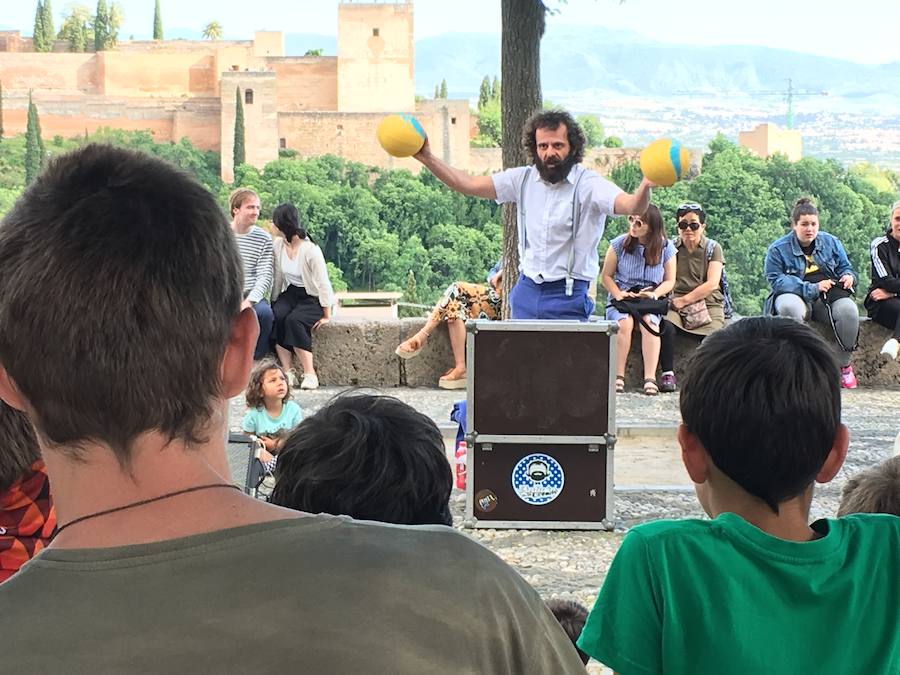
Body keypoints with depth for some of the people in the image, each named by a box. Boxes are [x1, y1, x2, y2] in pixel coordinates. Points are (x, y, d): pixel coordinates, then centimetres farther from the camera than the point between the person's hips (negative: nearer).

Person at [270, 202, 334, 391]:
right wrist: (274, 302, 3)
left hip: (312, 298, -5)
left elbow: (323, 283, -16)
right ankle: (287, 372, -29)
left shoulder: (310, 249, -19)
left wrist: (327, 315, -15)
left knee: (294, 320, -34)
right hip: (290, 294, 5)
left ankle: (309, 374, -30)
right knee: (276, 316, -28)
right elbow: (278, 277, 7)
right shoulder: (278, 243, 0)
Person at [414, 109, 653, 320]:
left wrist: (645, 186, -50)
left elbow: (632, 206, -27)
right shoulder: (524, 179, 6)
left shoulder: (588, 184, -11)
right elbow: (468, 184, 7)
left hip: (568, 297, -5)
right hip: (526, 290, 5)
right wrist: (428, 159, -3)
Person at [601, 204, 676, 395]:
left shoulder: (666, 248, 0)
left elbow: (669, 281, 6)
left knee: (650, 323, -33)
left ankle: (650, 378, -38)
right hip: (622, 299, 0)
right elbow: (606, 276, 4)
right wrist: (618, 294, -13)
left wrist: (655, 293, -14)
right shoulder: (619, 244, -2)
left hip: (650, 300, 0)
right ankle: (618, 376, -32)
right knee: (624, 323, -33)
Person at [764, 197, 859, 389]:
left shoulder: (831, 242, 15)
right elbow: (776, 280, -10)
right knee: (790, 308, -41)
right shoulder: (778, 249, 1)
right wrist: (812, 288, -19)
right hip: (795, 296, -3)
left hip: (829, 296, 3)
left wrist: (848, 277, -6)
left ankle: (844, 364, -12)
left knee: (848, 310, -31)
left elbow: (845, 268, 22)